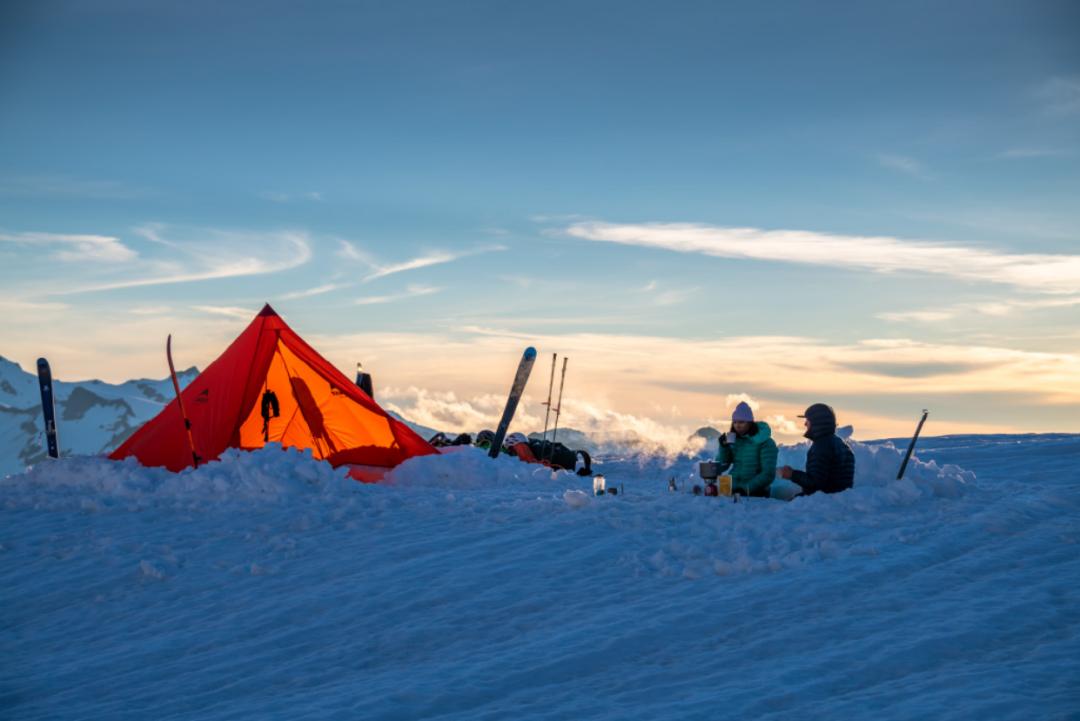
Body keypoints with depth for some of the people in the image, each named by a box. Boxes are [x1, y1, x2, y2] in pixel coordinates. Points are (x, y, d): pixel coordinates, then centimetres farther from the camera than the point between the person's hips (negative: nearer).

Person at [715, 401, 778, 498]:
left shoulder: (765, 443, -6)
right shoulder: (732, 439, 8)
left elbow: (768, 474, -11)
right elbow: (721, 468, 8)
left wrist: (747, 489, -20)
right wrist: (724, 447, -6)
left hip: (756, 494, -4)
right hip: (732, 491, 4)